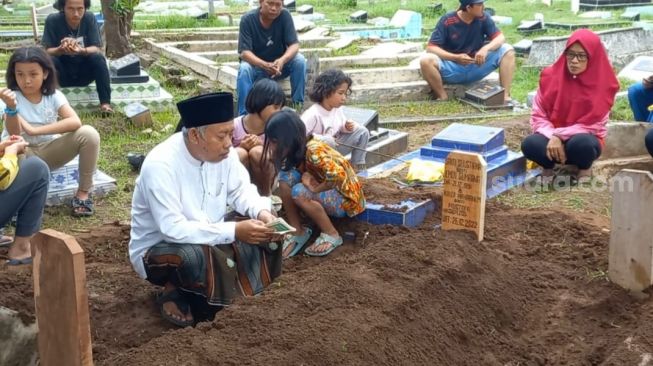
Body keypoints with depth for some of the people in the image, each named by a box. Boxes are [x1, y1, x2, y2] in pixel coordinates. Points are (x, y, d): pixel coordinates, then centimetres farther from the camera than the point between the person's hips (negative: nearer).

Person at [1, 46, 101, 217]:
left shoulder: (53, 95, -9)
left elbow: (75, 122, -26)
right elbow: (15, 135, -24)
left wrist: (35, 130, -33)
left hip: (50, 151, 2)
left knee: (89, 134, -23)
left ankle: (83, 192, -9)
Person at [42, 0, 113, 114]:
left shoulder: (89, 18, -12)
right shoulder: (52, 20, -14)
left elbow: (97, 49, -15)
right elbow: (47, 52, -16)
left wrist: (81, 50, -38)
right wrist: (61, 49, -39)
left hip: (85, 72, 1)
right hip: (62, 75, -1)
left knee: (98, 58, -27)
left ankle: (105, 103, -26)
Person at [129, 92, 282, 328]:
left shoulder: (223, 152, -10)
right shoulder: (160, 165, -30)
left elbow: (241, 190, 3)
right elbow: (173, 230, -33)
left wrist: (261, 212, -20)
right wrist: (233, 231, -35)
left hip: (210, 239, 7)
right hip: (157, 248, -6)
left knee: (263, 238, -11)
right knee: (198, 256, -37)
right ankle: (176, 292, -5)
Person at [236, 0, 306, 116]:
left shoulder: (285, 16, -15)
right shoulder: (248, 19, -19)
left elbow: (294, 45, -20)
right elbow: (244, 52, -24)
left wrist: (282, 60, -42)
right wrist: (265, 65, -43)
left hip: (279, 64, 2)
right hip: (256, 64, -1)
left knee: (300, 60, -26)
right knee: (244, 69, -33)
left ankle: (298, 104, -16)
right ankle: (244, 114, -28)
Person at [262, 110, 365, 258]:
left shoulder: (313, 150, -30)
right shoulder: (295, 150, -5)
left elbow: (338, 176, -41)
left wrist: (314, 189, -27)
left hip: (346, 198, -8)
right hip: (325, 193, 8)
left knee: (299, 192, -32)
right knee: (286, 176, -15)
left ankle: (331, 235, -14)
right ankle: (298, 232, -7)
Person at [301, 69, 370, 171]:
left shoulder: (337, 109, -1)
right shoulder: (313, 114, -25)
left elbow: (342, 124, 16)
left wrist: (347, 127, -9)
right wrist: (324, 139, -33)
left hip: (334, 146, 8)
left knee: (362, 132, -1)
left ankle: (358, 167, 6)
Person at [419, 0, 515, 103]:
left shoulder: (483, 17, -6)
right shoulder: (447, 21, -14)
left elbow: (500, 38, -8)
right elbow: (431, 48, -16)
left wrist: (485, 49, -30)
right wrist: (456, 58, -30)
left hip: (477, 67, 3)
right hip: (452, 68, -3)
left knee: (507, 50, -16)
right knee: (426, 60, -31)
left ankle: (505, 96, -17)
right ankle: (443, 98, -13)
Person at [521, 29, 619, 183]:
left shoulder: (603, 84, -11)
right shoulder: (550, 76, -6)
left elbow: (592, 125, -12)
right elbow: (537, 115, -4)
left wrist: (559, 134, -21)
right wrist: (553, 137, -21)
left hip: (584, 139, -1)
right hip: (553, 140, 1)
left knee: (581, 143, -37)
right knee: (530, 144, -31)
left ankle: (585, 168, 0)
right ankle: (548, 166, 4)